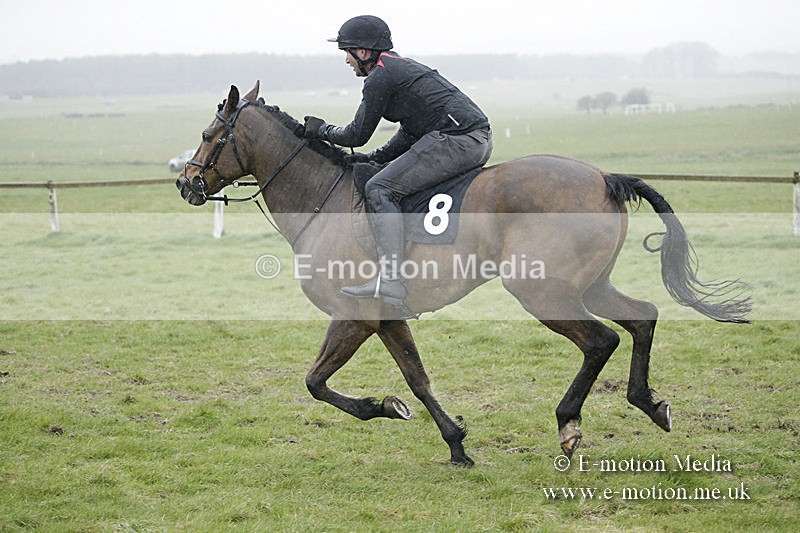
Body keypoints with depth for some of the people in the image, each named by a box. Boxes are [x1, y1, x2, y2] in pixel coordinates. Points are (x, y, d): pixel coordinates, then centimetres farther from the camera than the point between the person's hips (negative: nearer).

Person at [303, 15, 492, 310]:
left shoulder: (380, 78, -6)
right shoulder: (401, 66, 24)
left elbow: (358, 134, -1)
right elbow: (411, 133, 27)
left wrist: (323, 130, 17)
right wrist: (373, 158, 21)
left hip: (456, 139, -11)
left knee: (380, 189, -13)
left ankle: (391, 280, -25)